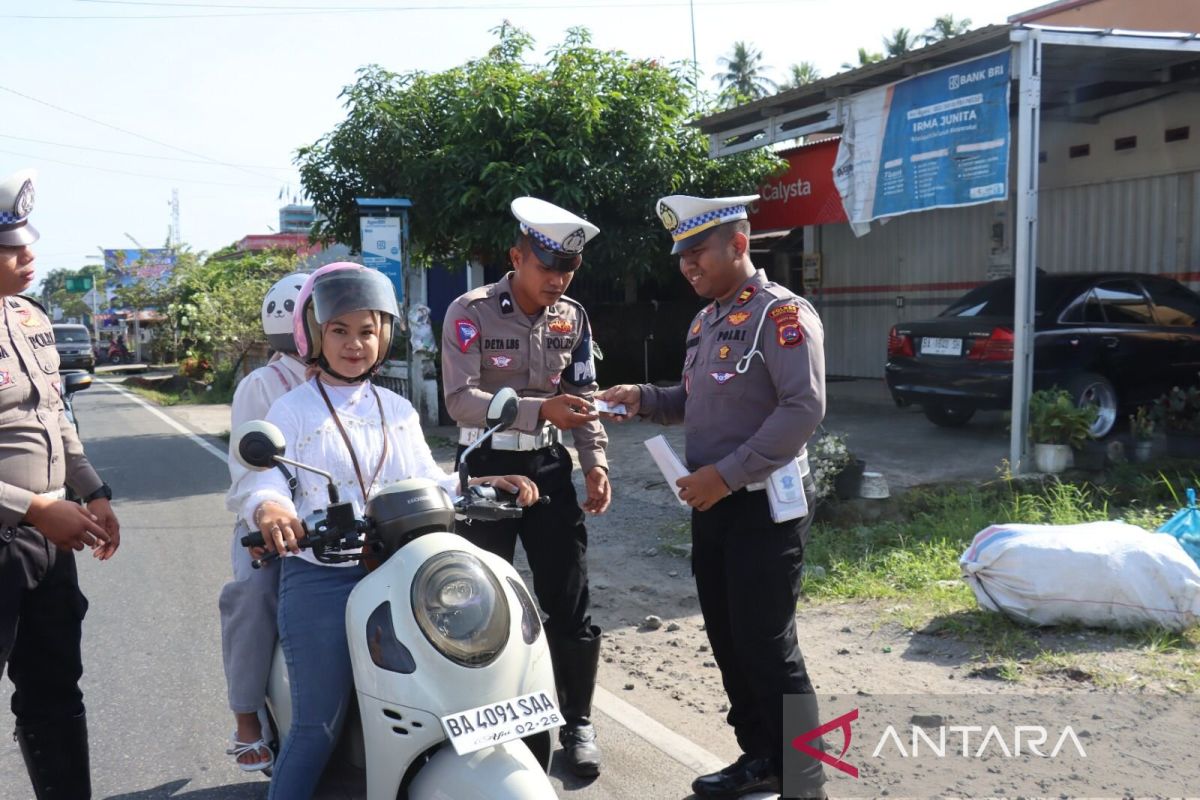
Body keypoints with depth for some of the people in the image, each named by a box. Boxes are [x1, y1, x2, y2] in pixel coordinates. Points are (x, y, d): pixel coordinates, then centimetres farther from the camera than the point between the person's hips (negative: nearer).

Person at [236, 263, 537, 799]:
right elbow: (265, 481, -12)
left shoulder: (398, 411, 15)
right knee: (317, 725, -2)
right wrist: (269, 509, -35)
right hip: (321, 579, -4)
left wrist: (484, 484, -4)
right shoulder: (292, 411, 1)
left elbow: (428, 482, 12)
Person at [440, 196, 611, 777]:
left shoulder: (572, 318, 4)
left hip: (548, 466, 3)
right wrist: (540, 409, -30)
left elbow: (583, 397, 9)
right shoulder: (470, 313, -10)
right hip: (487, 466, -3)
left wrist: (595, 463, -5)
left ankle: (577, 722, 17)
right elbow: (460, 399, -20)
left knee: (568, 600, 3)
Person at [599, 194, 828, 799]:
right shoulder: (705, 321, 15)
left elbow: (804, 408, -22)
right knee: (727, 639, 14)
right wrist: (644, 399, 5)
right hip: (712, 505, 9)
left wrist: (726, 474, -23)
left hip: (764, 505, -9)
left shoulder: (781, 313, -13)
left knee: (766, 645, -3)